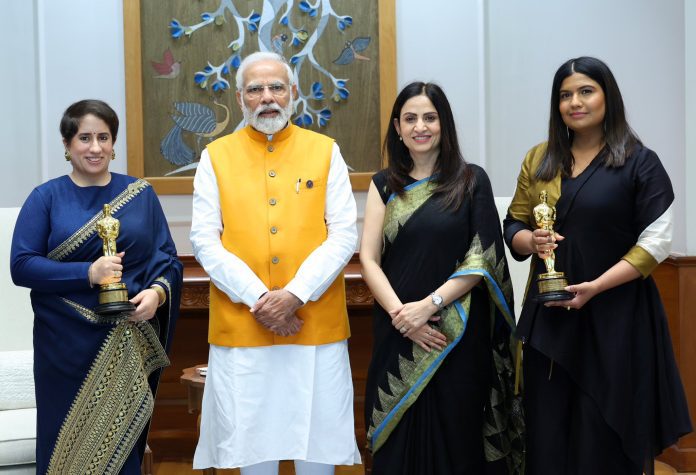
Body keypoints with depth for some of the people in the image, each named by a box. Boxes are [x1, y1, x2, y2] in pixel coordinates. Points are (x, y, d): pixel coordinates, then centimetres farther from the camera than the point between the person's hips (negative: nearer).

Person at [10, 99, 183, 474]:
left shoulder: (141, 194, 8)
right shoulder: (45, 198, 2)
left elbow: (167, 257, 5)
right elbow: (21, 266, -5)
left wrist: (158, 292, -16)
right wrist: (87, 273, -17)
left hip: (131, 344, 1)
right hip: (67, 344, -1)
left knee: (124, 441, 8)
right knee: (68, 442, 5)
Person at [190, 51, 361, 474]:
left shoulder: (325, 151, 6)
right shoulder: (216, 157, 6)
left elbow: (344, 235, -1)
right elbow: (205, 241, -1)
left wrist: (295, 295, -13)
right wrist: (257, 298, -12)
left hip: (318, 324, 0)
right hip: (240, 326, 0)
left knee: (318, 441, 7)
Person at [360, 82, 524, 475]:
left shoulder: (472, 181, 0)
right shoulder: (384, 185, 8)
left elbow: (482, 258, -5)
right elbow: (369, 258, 1)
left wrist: (429, 304, -15)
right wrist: (399, 312, -13)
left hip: (457, 334, -2)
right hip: (397, 336, 2)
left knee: (455, 433, 4)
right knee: (401, 436, 7)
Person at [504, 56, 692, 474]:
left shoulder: (640, 163, -2)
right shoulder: (539, 160, 11)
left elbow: (656, 241, -7)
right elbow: (514, 225, 14)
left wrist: (596, 287, -18)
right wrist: (530, 241, -10)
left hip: (614, 316, -3)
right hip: (550, 314, 4)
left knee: (606, 433, 1)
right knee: (548, 431, 4)